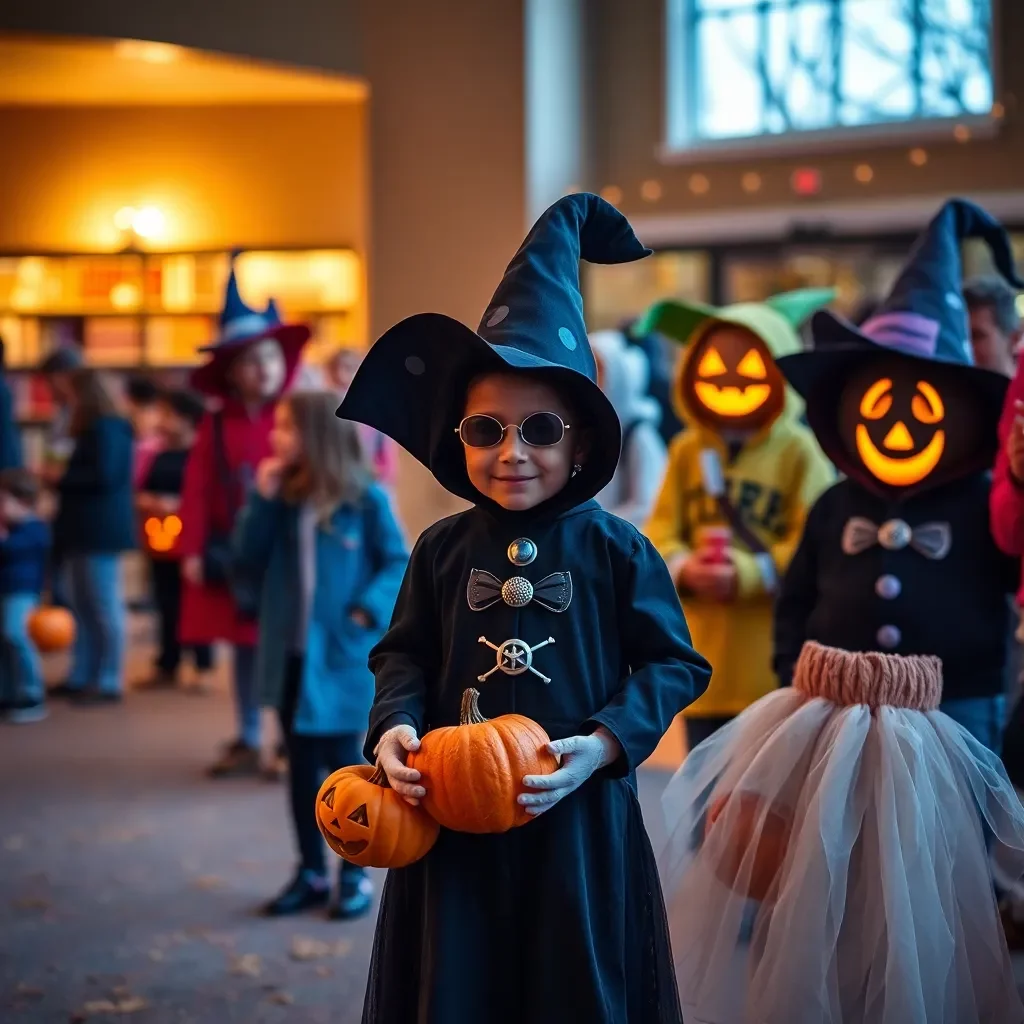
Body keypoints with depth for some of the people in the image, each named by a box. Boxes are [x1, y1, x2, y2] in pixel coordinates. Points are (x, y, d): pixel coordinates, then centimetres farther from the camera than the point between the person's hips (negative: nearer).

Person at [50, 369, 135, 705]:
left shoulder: (107, 429, -13)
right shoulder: (95, 429, 18)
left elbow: (103, 477, -21)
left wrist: (61, 479, -11)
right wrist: (62, 478, 4)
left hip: (99, 530, -10)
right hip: (87, 530, 10)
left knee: (104, 606, -7)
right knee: (83, 605, 12)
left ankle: (109, 681, -4)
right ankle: (82, 676, 18)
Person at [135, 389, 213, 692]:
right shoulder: (160, 457, 13)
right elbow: (143, 491, 18)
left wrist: (178, 505, -20)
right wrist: (145, 502, -3)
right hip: (160, 541, 7)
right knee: (166, 605, 12)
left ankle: (203, 668, 6)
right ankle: (167, 667, 19)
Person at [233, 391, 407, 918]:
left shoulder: (366, 500, -11)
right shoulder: (284, 496, 3)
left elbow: (398, 563, -6)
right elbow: (250, 555, 3)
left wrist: (368, 609, -19)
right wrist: (262, 500, -7)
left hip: (341, 654, -5)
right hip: (290, 653, 5)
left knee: (343, 763, 5)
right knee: (301, 764, 13)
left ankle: (355, 875, 19)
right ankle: (311, 872, 25)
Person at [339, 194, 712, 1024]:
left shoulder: (616, 550, -7)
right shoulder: (443, 549, 0)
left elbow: (674, 663, -4)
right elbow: (404, 654, 5)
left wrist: (606, 744, -16)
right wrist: (395, 726, -14)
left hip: (578, 814, -2)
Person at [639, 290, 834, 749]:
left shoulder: (799, 450, -5)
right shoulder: (687, 450, 8)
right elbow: (661, 531, 4)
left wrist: (747, 574, -22)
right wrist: (682, 568, -16)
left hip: (772, 650, -4)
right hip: (704, 649, 4)